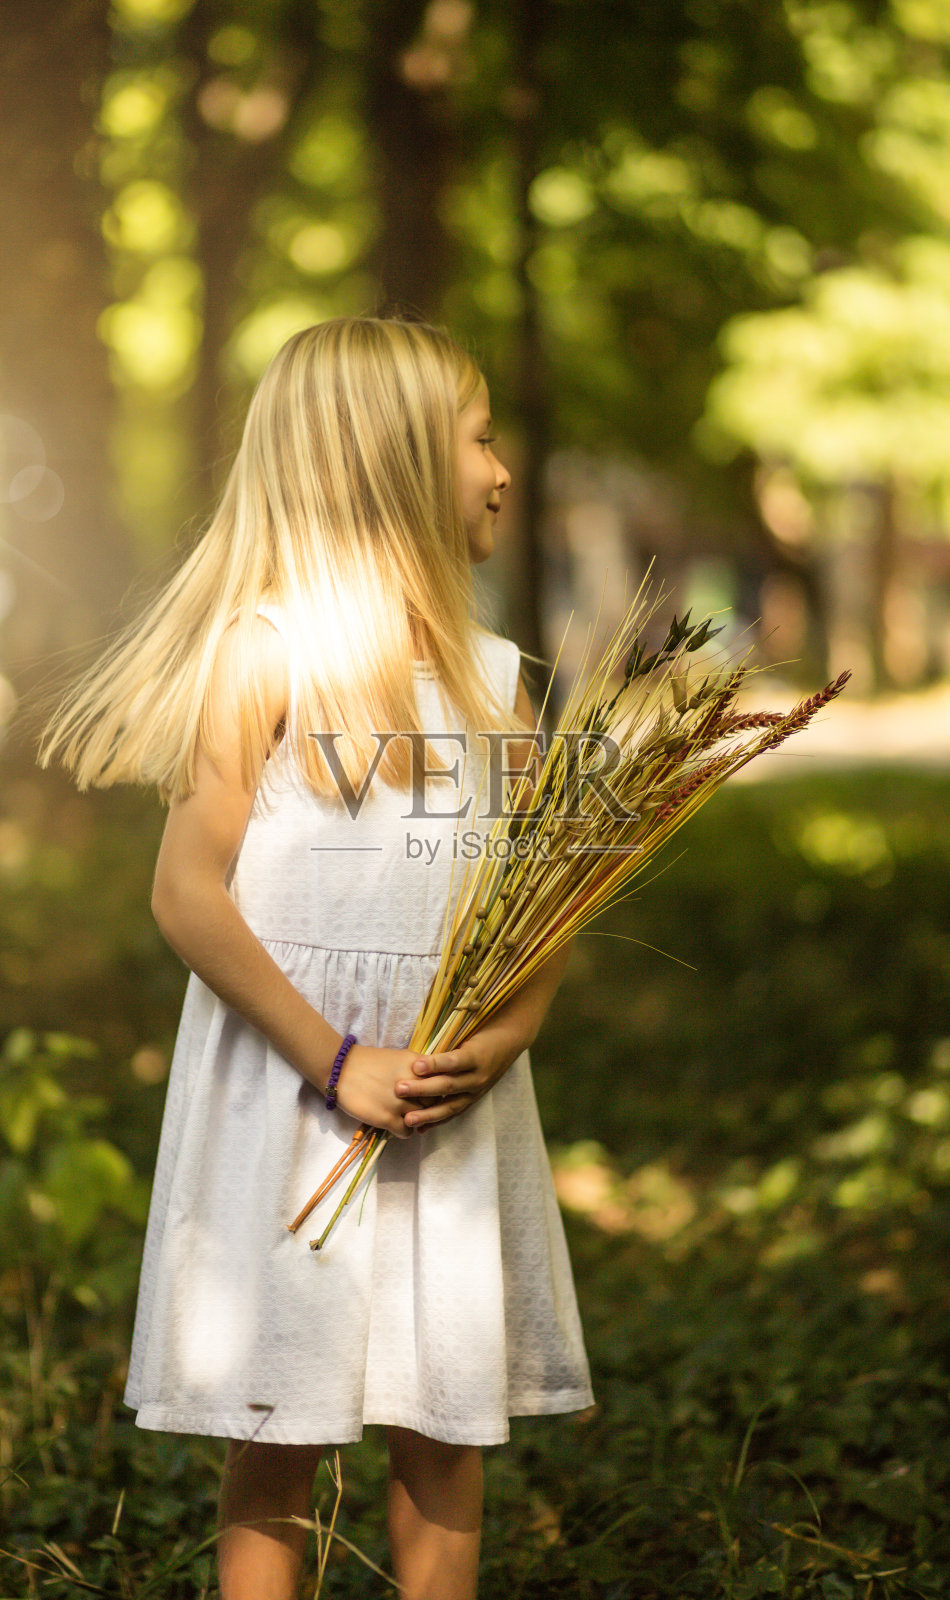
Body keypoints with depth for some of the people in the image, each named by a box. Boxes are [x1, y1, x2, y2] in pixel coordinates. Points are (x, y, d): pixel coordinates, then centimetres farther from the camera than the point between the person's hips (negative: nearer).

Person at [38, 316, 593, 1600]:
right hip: (290, 1100, -5)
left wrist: (500, 1039, -11)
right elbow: (190, 894, -12)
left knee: (447, 1440, 8)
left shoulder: (492, 675, 10)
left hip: (459, 1110, 5)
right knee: (278, 1441, 3)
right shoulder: (267, 653, -7)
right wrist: (339, 1064, -16)